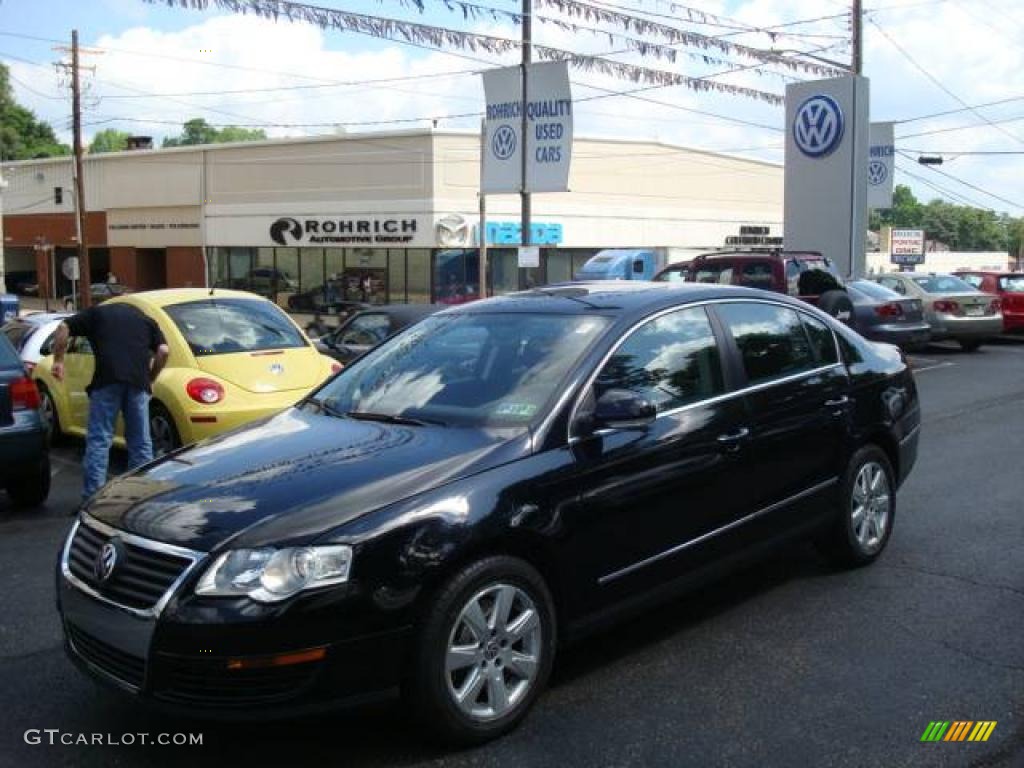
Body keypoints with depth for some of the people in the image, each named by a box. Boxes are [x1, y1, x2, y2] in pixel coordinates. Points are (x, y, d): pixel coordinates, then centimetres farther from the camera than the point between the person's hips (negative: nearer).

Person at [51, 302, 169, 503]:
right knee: (140, 442, 12)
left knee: (98, 441, 1)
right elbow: (163, 351, 11)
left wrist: (58, 360, 15)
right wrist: (151, 379, 18)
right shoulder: (146, 319, 26)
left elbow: (64, 327, 11)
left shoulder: (97, 312, 22)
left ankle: (92, 498, -4)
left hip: (106, 380, -2)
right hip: (138, 382, 2)